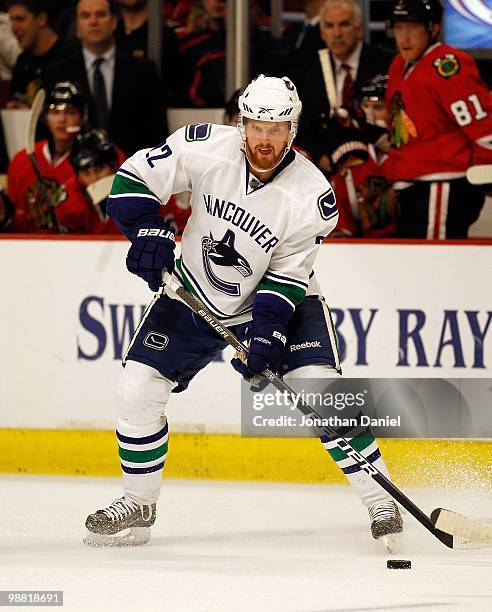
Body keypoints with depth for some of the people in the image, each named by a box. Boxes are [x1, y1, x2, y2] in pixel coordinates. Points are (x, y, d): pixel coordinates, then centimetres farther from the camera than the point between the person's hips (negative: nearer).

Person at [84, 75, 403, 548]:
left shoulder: (312, 195, -24)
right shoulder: (206, 148, -21)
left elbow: (287, 276, -20)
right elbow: (134, 177, -11)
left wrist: (267, 333, -32)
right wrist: (148, 231, -26)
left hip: (277, 299, -2)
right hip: (193, 295, 2)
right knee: (136, 390, -6)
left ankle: (382, 503, -8)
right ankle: (138, 505, 15)